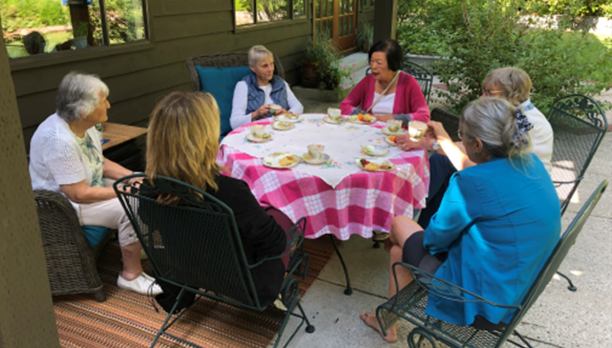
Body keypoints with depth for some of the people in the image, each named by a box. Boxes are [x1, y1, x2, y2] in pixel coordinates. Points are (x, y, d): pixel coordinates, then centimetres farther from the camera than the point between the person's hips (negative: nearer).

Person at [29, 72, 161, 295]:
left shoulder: (84, 125, -3)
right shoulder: (59, 140, -31)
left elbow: (101, 162, 9)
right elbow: (79, 194, -30)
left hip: (91, 185, 10)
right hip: (66, 206, -10)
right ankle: (131, 275, -9)